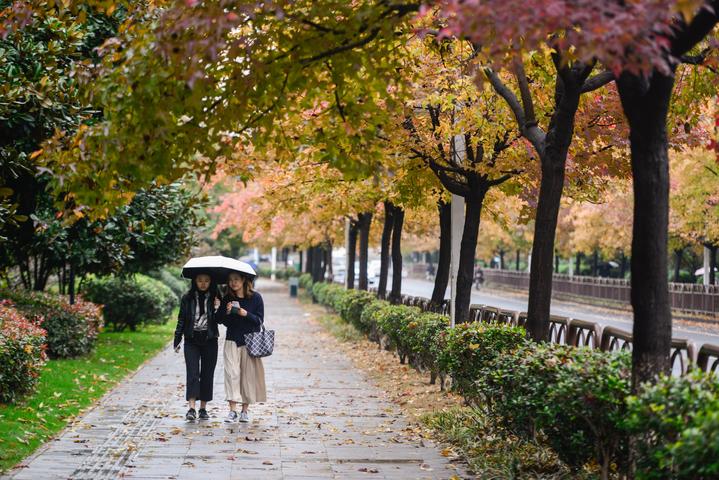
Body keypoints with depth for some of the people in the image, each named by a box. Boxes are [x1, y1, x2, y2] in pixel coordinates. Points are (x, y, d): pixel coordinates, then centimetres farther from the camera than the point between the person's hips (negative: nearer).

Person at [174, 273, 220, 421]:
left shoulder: (215, 298, 4)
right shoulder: (187, 298, 3)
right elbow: (181, 320, 7)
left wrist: (217, 309, -19)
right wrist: (177, 340, 4)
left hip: (209, 341, 1)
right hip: (192, 341, -1)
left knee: (207, 374, 5)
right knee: (192, 373, -11)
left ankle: (203, 408, 14)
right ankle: (191, 408, -18)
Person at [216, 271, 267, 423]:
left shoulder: (255, 297, -3)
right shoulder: (227, 298, 3)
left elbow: (260, 320, -4)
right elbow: (219, 320, 6)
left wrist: (246, 314, -19)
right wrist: (226, 312, -13)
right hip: (232, 341, 2)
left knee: (248, 375, 2)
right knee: (232, 373, -7)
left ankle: (245, 410, 13)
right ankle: (233, 410, -8)